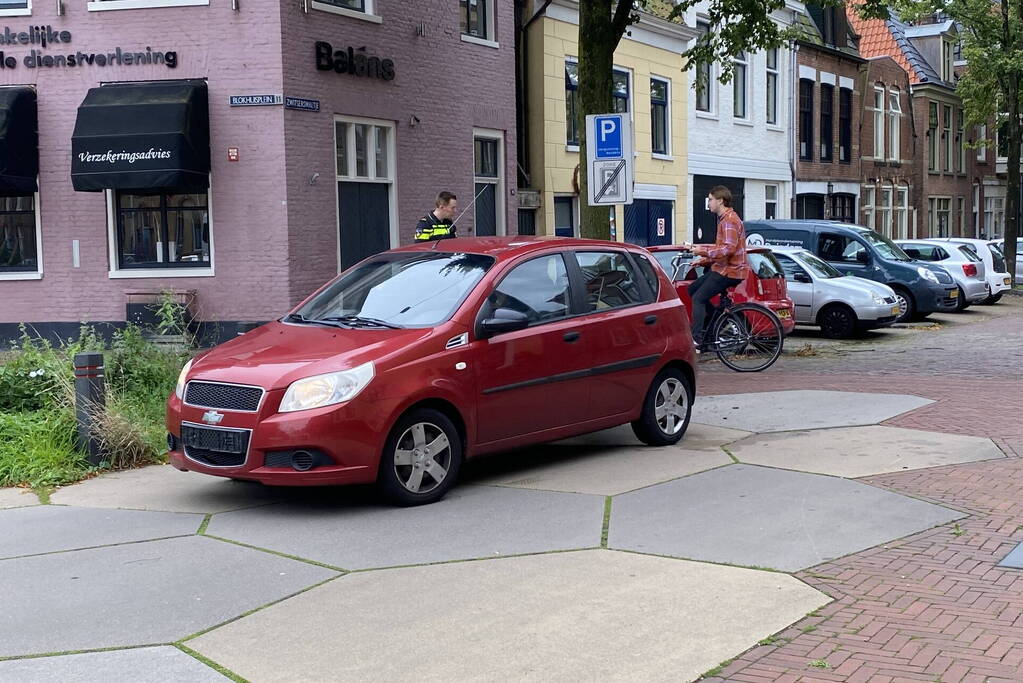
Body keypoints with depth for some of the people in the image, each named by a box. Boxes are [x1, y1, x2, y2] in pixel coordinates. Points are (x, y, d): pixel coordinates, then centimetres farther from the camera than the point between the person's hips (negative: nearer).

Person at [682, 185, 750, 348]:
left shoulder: (729, 220, -16)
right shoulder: (724, 218, 19)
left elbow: (728, 249, -27)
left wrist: (704, 252, -23)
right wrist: (702, 260, 17)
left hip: (729, 270, -11)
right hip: (722, 268, 11)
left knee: (698, 299, -14)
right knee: (693, 289, 15)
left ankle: (696, 340, -16)